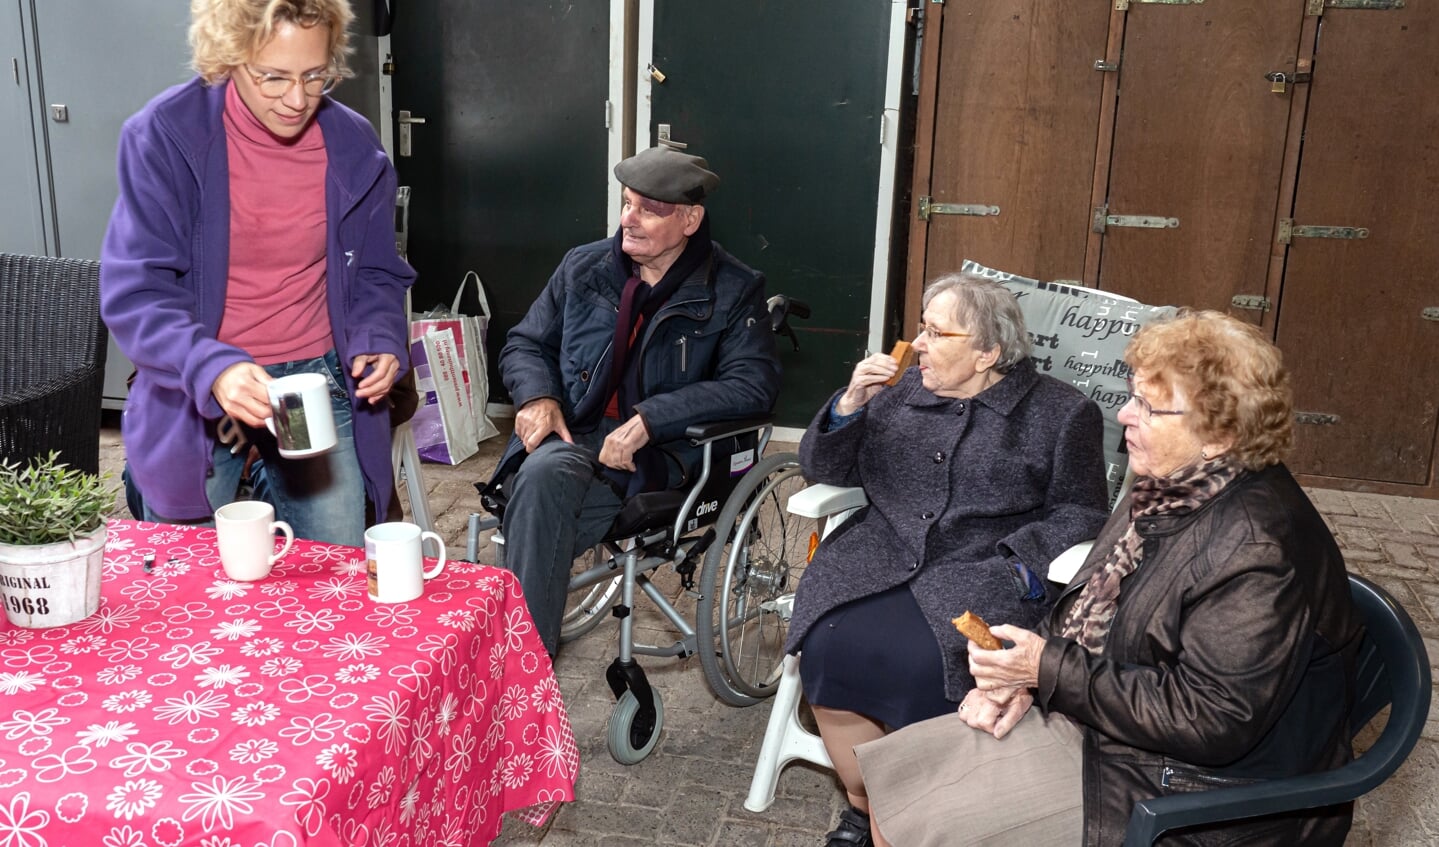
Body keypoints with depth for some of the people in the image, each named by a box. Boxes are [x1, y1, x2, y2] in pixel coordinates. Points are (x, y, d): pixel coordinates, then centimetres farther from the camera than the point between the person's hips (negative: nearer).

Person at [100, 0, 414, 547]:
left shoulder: (353, 146, -2)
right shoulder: (165, 135, -13)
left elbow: (374, 275, 9)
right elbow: (134, 292, -16)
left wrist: (378, 341, -12)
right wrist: (212, 368, -34)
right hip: (192, 395, -2)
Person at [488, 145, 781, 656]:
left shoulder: (733, 291, 0)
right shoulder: (583, 267, 12)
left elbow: (753, 384, -13)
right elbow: (526, 344, 20)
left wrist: (648, 419, -22)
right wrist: (536, 396, -5)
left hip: (660, 455, -3)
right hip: (571, 437, 3)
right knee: (544, 471, -33)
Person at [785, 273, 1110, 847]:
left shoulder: (1062, 413, 7)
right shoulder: (902, 390, 15)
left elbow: (1078, 513, 3)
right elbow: (825, 471, 14)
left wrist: (1025, 567, -14)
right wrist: (850, 404, -3)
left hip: (983, 573, -3)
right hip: (881, 557, 3)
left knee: (920, 667, -30)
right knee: (828, 649, -25)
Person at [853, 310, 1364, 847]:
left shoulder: (1257, 547, -26)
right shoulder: (1174, 486, 3)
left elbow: (1209, 721, -27)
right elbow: (1092, 608, 12)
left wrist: (1050, 671, -22)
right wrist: (1023, 676, -5)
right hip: (1090, 716, 9)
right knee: (892, 768, 1)